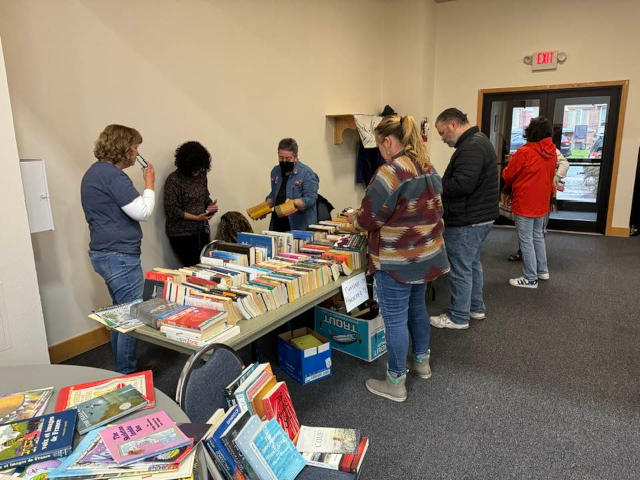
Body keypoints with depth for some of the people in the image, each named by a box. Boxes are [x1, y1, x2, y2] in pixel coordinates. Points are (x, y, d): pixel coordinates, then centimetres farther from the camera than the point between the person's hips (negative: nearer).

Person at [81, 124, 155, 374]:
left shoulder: (95, 172, 16)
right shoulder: (112, 175, -18)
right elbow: (142, 212, -20)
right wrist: (149, 184, -7)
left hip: (105, 252, 11)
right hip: (119, 255, -11)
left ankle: (122, 369, 31)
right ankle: (127, 375, 5)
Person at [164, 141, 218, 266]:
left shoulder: (201, 175, 8)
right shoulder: (174, 180, -10)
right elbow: (171, 210, -13)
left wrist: (211, 205, -2)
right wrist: (196, 217, -18)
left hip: (202, 231, 6)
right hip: (182, 233, -6)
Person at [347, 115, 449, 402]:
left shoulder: (390, 172, -20)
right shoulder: (428, 168, 8)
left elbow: (369, 219, -18)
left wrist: (353, 218, 4)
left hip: (397, 262, -9)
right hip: (426, 255, 9)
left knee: (395, 318, 2)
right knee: (417, 307, 23)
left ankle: (395, 384, 15)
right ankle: (421, 362, 41)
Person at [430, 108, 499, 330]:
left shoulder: (470, 148, -21)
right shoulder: (479, 141, 14)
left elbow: (461, 184, -30)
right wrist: (439, 183, 8)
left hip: (466, 222, -11)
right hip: (480, 217, 11)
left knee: (460, 269, 1)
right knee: (473, 264, 21)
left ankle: (458, 317, 14)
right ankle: (476, 308, 35)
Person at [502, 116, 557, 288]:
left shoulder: (524, 152, -18)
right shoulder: (552, 153, 3)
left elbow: (507, 176, -8)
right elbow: (549, 176, 13)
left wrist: (509, 186, 13)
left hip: (524, 204, -7)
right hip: (542, 203, 7)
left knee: (526, 241, 1)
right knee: (538, 236, 22)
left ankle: (530, 279, 7)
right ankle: (543, 271, 32)